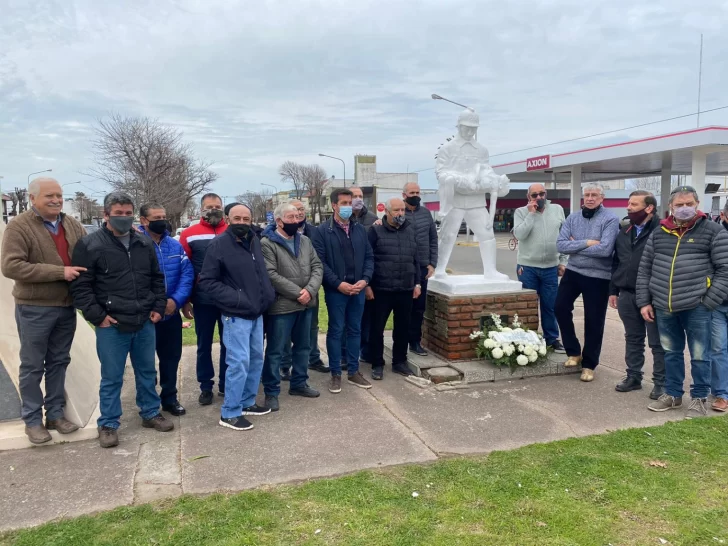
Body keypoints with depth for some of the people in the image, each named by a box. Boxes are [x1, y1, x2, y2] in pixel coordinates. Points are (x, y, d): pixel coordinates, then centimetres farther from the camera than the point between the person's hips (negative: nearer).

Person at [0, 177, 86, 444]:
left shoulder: (73, 226, 5)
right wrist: (59, 272, -24)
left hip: (67, 307, 5)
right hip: (34, 309, -5)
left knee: (59, 362, 15)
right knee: (32, 367, 7)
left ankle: (55, 413, 28)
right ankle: (32, 420, 20)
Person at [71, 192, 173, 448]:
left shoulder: (145, 243, 8)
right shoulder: (90, 245, -6)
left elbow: (157, 278, 16)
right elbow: (80, 286, -7)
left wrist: (158, 307, 6)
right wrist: (97, 316, -12)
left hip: (145, 322, 5)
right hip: (111, 325, -4)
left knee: (147, 372, 16)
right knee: (111, 377, 6)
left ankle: (150, 414, 32)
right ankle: (108, 425, 21)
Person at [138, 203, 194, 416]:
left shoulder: (175, 245, 5)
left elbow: (187, 273, -1)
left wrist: (176, 300, -14)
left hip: (172, 313, 5)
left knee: (172, 356, 14)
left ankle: (170, 398, 30)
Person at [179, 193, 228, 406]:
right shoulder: (189, 235, -1)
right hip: (203, 301, -1)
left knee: (228, 343, 12)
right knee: (204, 345, 11)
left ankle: (226, 384, 26)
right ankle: (206, 387, 25)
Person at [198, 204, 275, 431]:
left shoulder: (255, 242, 8)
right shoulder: (219, 244, -11)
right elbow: (207, 282, -12)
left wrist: (268, 294, 6)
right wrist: (236, 299, -18)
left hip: (257, 313, 7)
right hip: (236, 315, -7)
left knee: (256, 358, 15)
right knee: (239, 362, -8)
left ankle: (247, 402, 30)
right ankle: (229, 413, 5)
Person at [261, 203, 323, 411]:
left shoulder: (305, 240, 10)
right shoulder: (267, 243, -9)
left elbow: (317, 267, 5)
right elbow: (271, 275, -18)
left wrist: (310, 290, -13)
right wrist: (297, 293, -18)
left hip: (306, 304, 7)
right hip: (282, 305, -6)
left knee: (303, 346, 17)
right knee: (276, 351, 2)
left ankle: (299, 383, 33)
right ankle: (271, 392, 14)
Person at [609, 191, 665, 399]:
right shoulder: (624, 232, 11)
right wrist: (613, 290, 13)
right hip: (627, 294, 6)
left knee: (657, 342, 5)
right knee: (633, 339, 16)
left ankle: (661, 382, 16)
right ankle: (633, 377, 28)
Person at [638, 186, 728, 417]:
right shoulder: (659, 234, 9)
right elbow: (644, 269, 12)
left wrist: (708, 303, -10)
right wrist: (644, 302, 7)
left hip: (697, 308, -4)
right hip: (663, 308, 4)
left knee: (699, 356, 6)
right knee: (671, 353, 15)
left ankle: (699, 398, 23)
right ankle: (673, 394, 29)